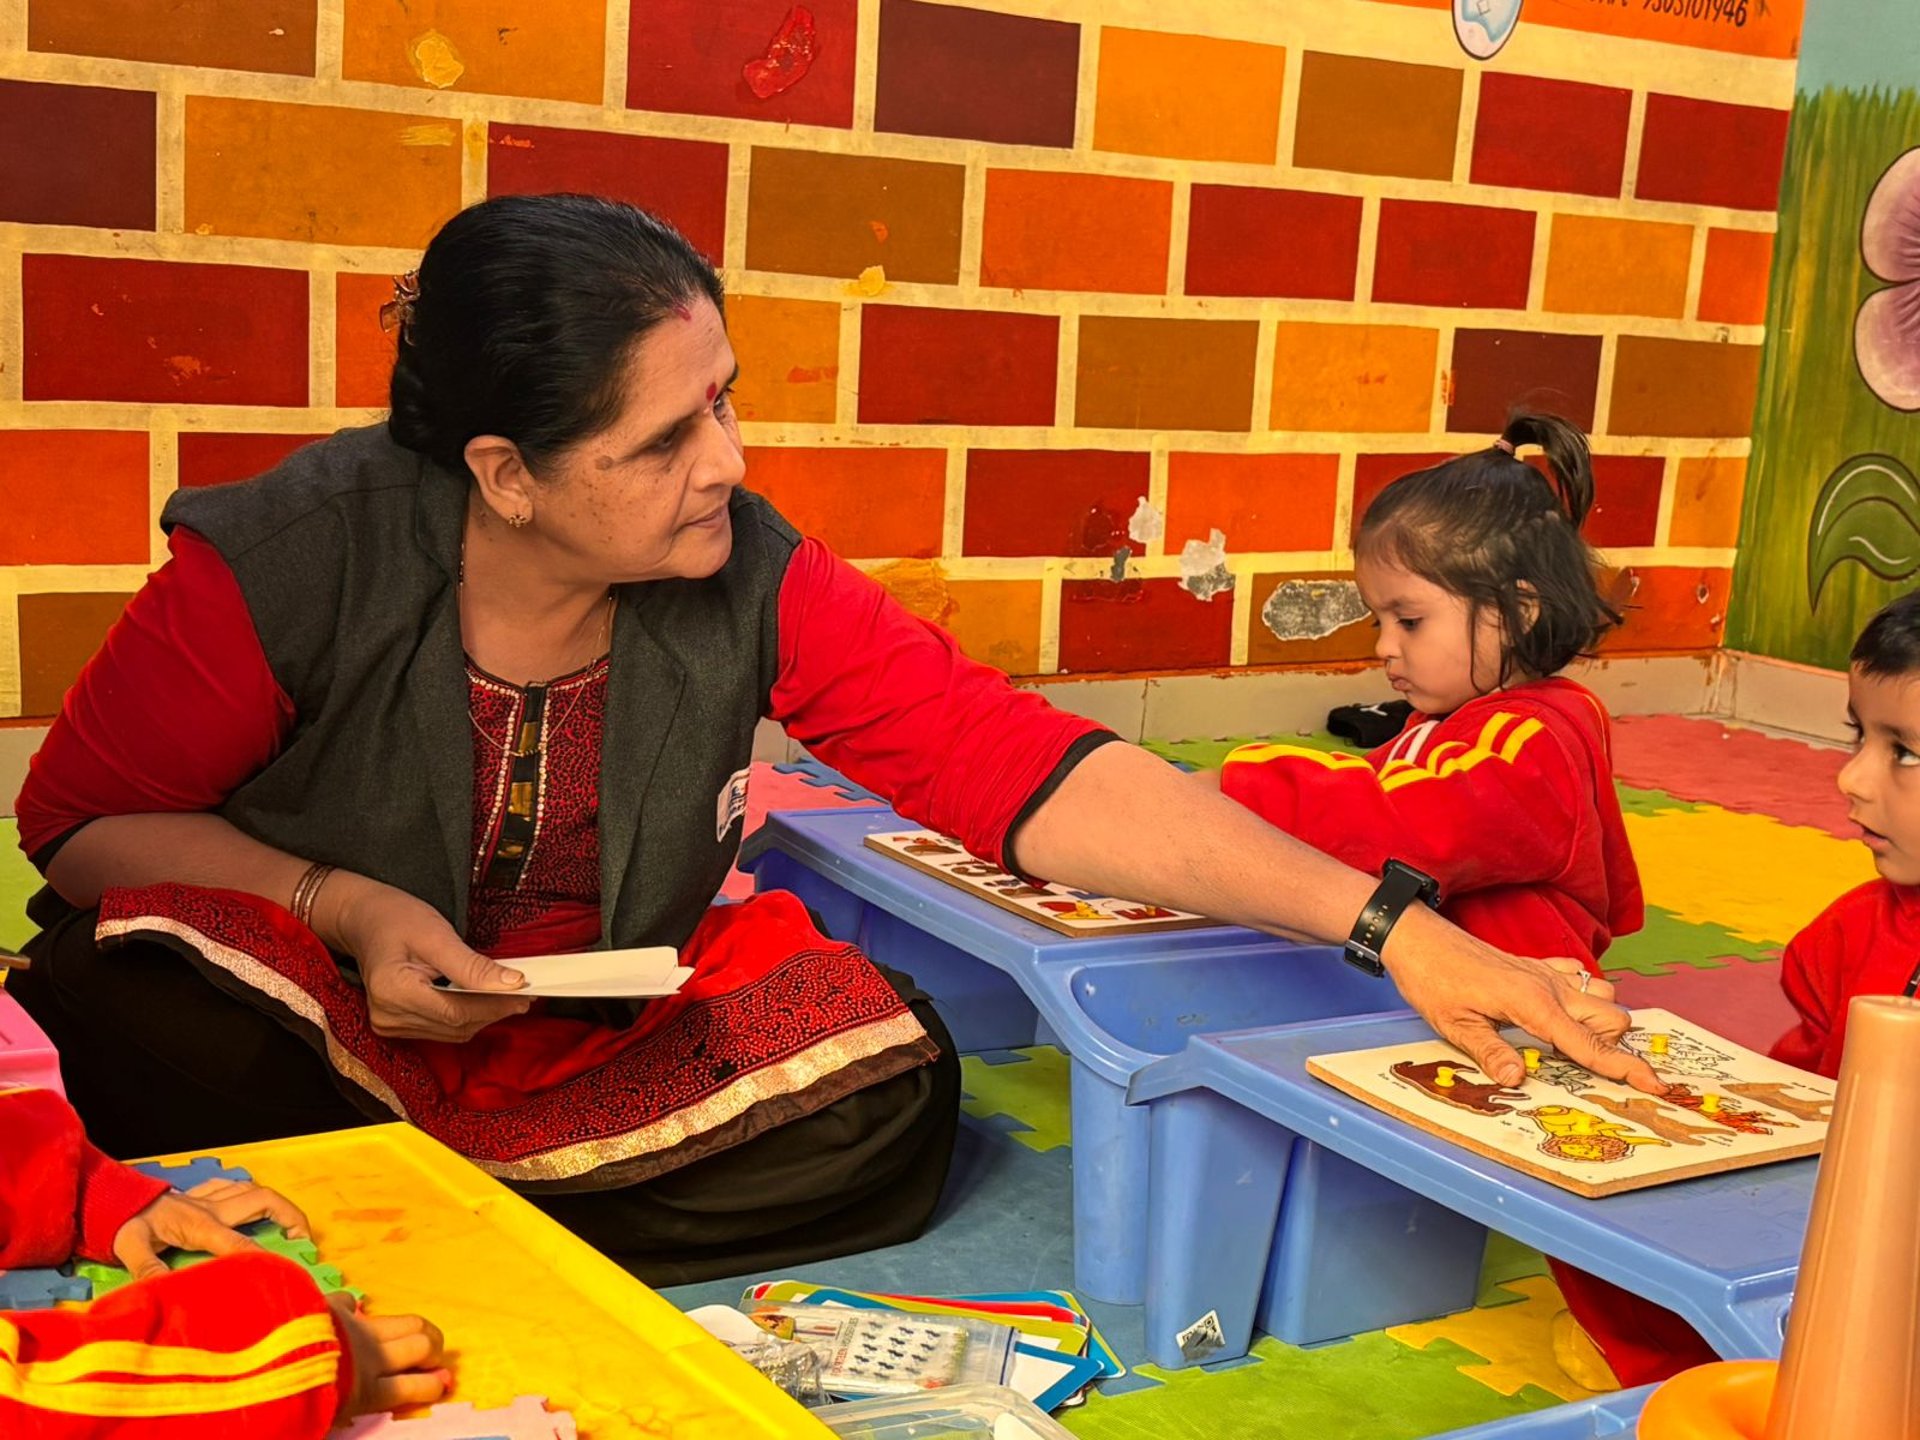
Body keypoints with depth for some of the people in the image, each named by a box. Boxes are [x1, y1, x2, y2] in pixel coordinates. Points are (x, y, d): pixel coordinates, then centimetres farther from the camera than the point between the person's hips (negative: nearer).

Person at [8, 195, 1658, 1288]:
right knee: (144, 1015, -34)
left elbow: (1024, 764, -22)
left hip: (597, 1027, 3)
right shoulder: (298, 559, -22)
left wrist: (1396, 933, -30)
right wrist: (345, 910, -28)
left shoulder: (752, 583, -15)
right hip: (311, 1005, -2)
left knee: (884, 1092, -21)